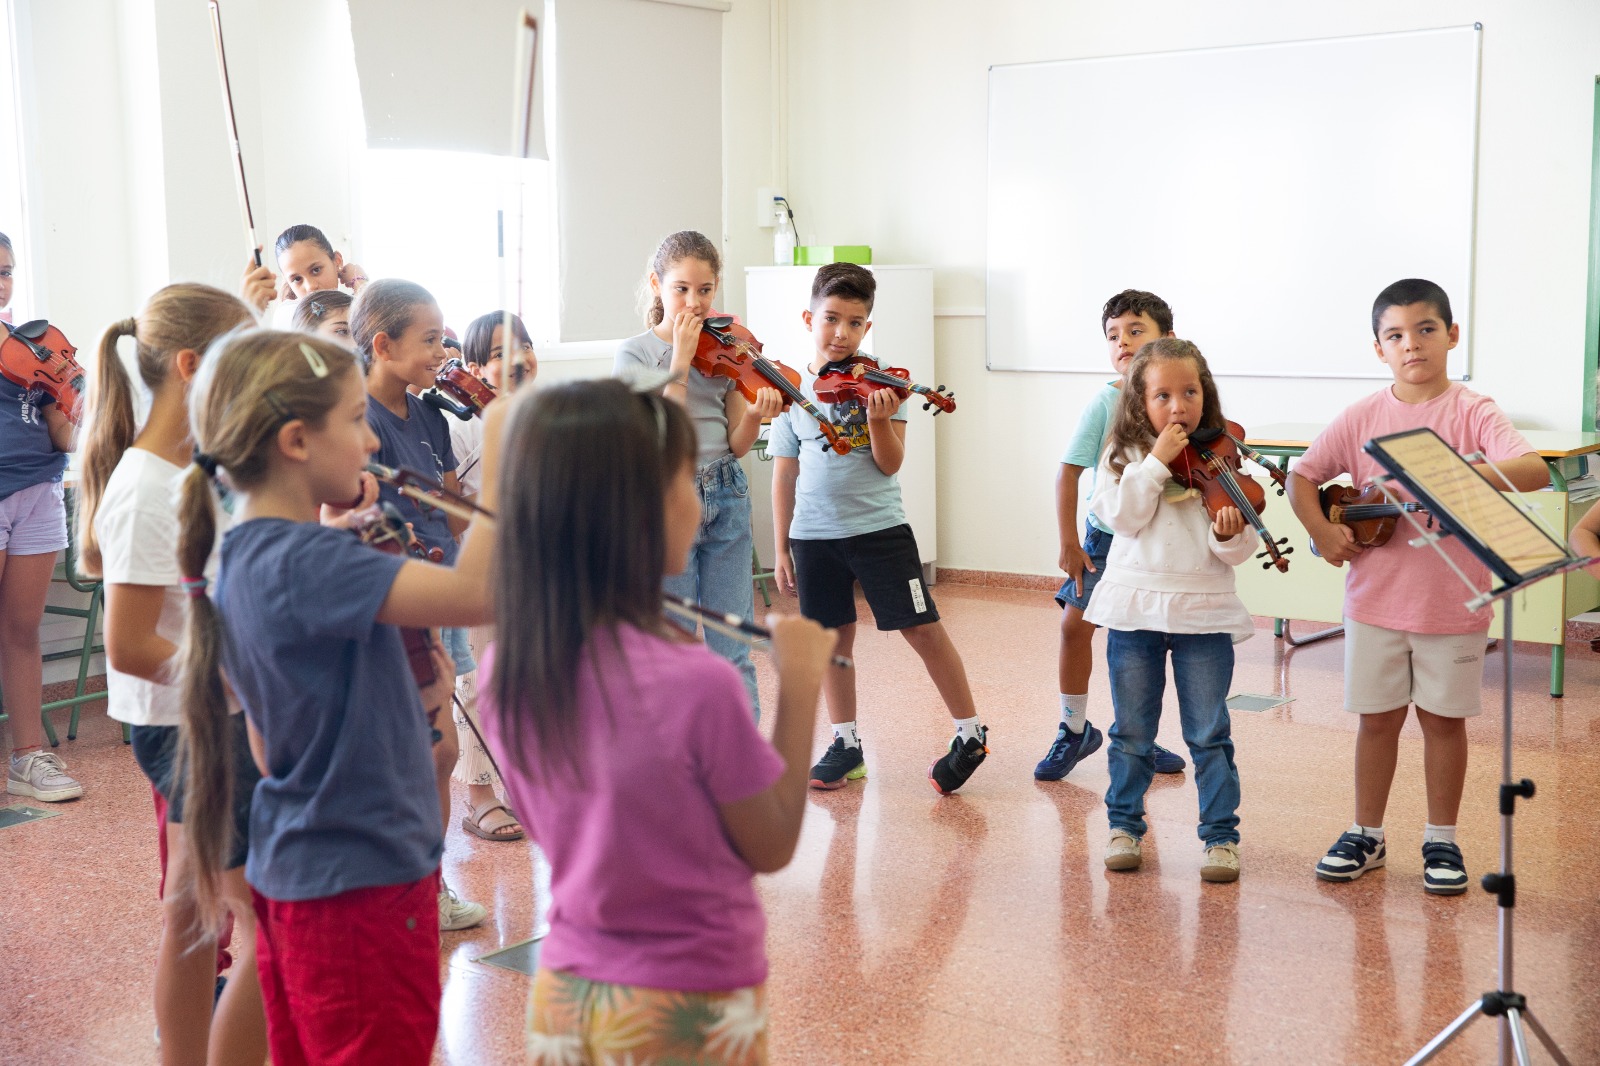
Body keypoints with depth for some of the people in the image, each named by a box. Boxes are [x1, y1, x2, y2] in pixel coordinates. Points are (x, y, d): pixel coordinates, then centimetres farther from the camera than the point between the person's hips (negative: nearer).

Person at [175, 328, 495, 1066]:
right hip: (361, 884, -9)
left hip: (291, 873, 9)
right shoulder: (304, 561, -22)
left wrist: (410, 699, 2)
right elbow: (476, 593, -34)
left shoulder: (243, 558, 7)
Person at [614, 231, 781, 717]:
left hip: (726, 499, 3)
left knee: (731, 649, 5)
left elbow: (737, 444, 3)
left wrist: (756, 414, -19)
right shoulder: (635, 352, -3)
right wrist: (682, 356, -16)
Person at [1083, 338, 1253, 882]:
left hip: (1205, 611, 0)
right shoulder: (1125, 454, 2)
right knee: (1131, 732, 11)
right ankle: (1124, 826, 25)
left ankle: (1221, 836, 17)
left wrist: (1230, 535, -26)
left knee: (1209, 735, 6)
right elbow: (1123, 517, -14)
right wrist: (1157, 461, -17)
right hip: (1134, 609, 1)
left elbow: (1240, 550, -4)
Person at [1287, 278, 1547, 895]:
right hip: (1376, 597, 2)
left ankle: (1441, 842, 25)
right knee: (1377, 717, 11)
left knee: (1444, 718, 10)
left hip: (1453, 601, -2)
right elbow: (1302, 476, 8)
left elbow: (1535, 471, -22)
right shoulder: (1362, 417, 1)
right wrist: (1321, 530, -9)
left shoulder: (1471, 412, -8)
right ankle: (1366, 836, 25)